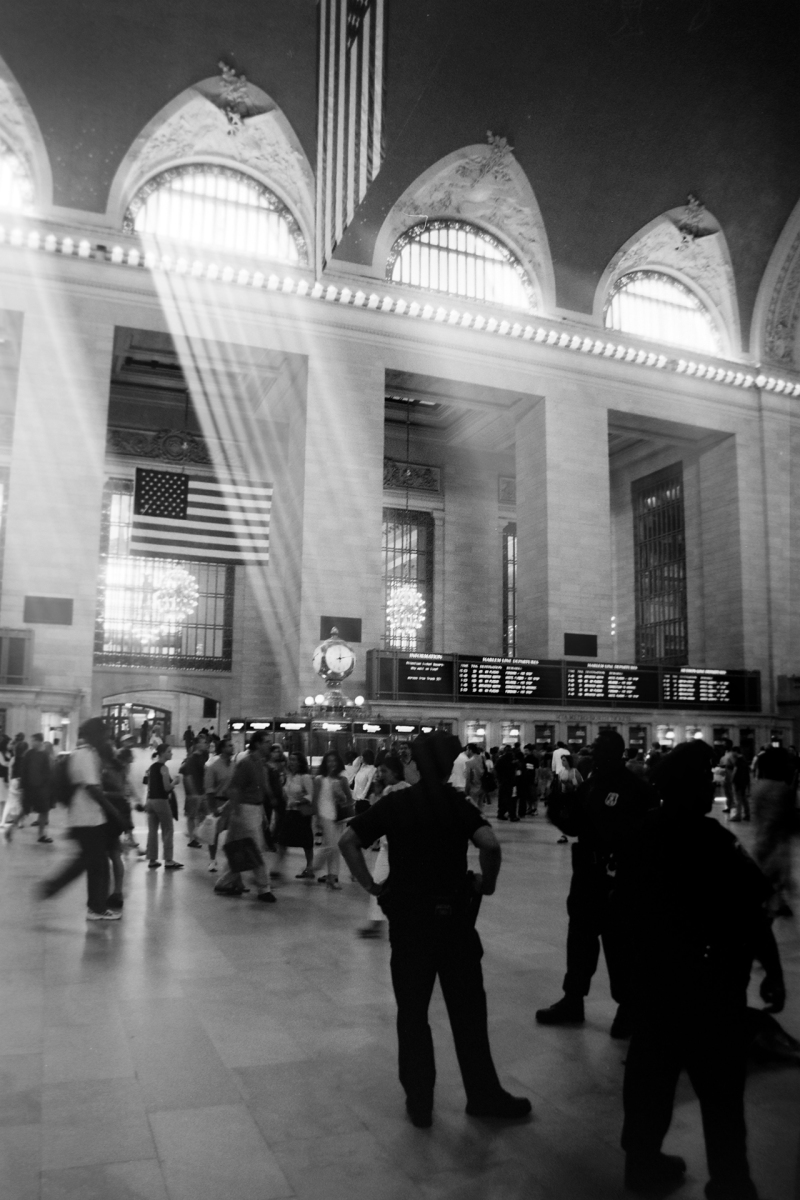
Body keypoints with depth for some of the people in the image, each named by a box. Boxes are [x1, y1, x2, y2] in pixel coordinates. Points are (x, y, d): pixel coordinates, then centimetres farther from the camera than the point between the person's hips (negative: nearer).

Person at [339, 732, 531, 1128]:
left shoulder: (394, 803, -1)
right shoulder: (458, 804, -7)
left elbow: (347, 840, -8)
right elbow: (489, 843, -23)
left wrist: (370, 884, -2)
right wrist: (486, 882, -7)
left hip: (407, 917, 2)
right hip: (453, 915, -1)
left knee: (412, 1011, 13)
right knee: (467, 1009, 12)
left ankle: (419, 1102, 21)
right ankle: (483, 1095, 23)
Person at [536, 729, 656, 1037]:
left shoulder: (637, 790, -12)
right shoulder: (589, 786, 8)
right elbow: (574, 826, 13)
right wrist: (560, 810, -6)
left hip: (618, 877, -7)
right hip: (586, 873, 7)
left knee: (619, 943, 5)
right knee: (580, 937, 16)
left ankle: (628, 1007, 23)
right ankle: (572, 1000, 31)